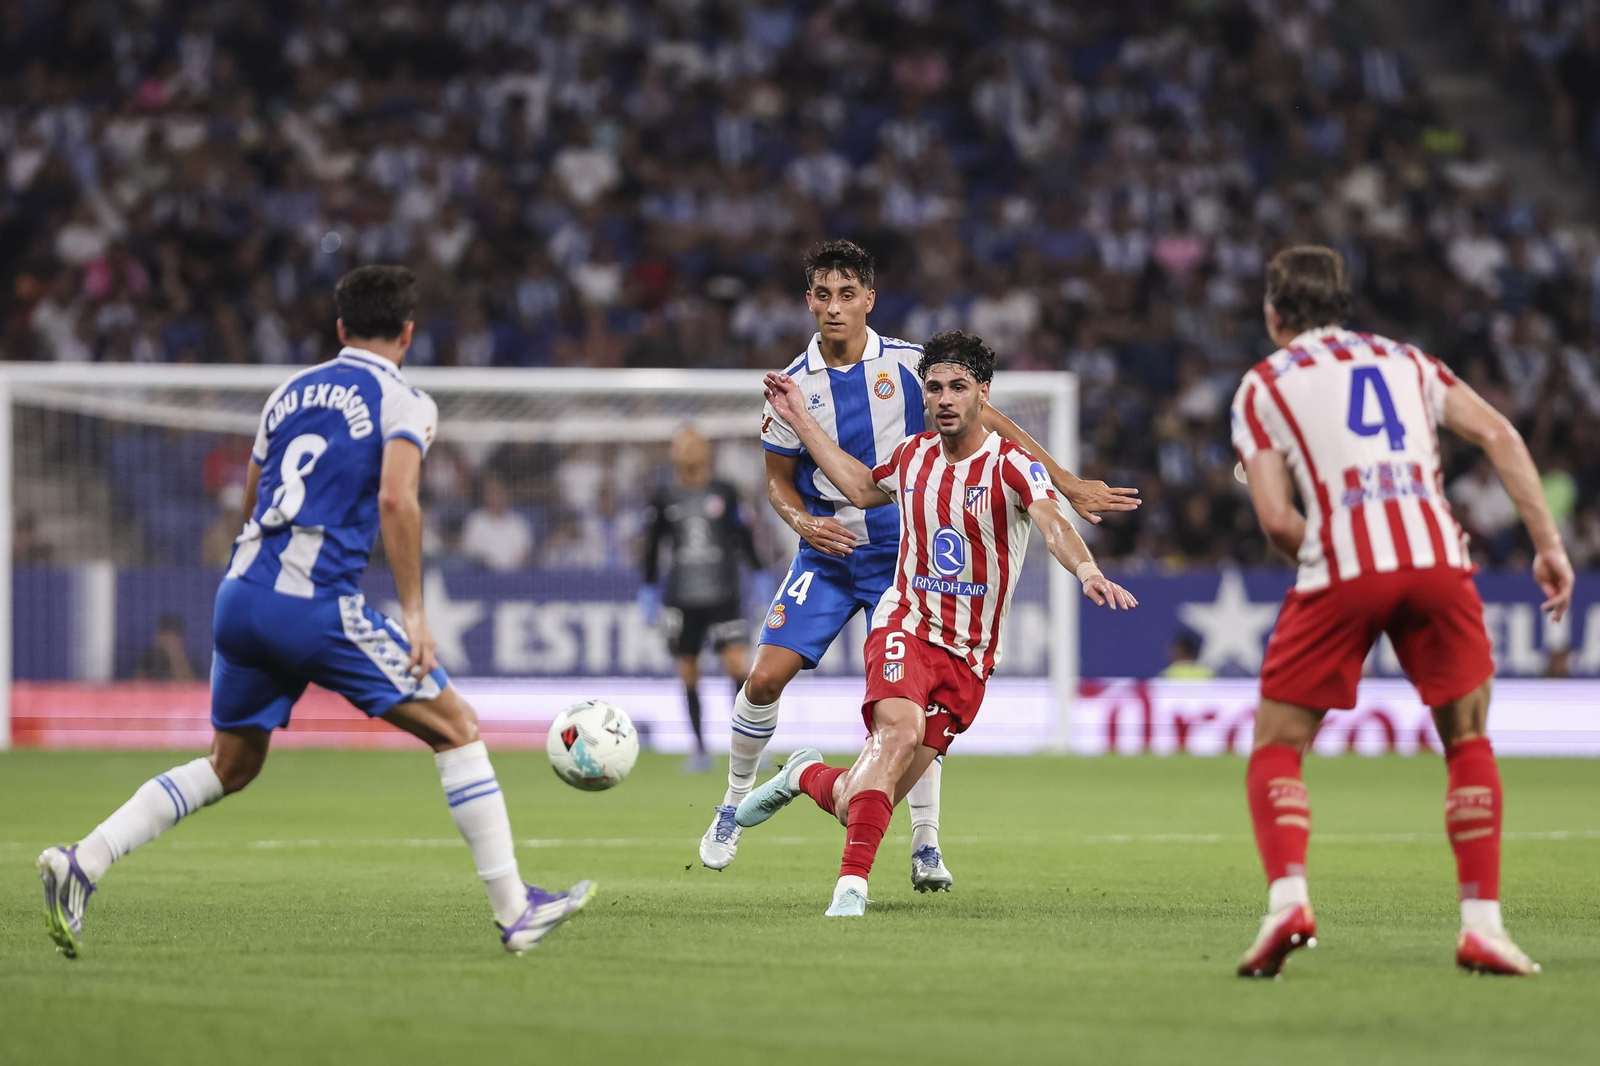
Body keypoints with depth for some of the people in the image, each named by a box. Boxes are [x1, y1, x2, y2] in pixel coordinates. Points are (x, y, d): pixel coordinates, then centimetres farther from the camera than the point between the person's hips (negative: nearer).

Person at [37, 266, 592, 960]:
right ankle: (515, 912, 1)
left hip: (240, 593, 6)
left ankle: (80, 864, 6)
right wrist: (413, 613, -13)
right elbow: (396, 499, -14)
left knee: (232, 765, 21)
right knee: (456, 727, 4)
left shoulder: (290, 392, 20)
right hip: (316, 605, -6)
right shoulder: (403, 402, 2)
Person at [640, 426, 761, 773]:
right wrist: (649, 587, 10)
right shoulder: (663, 499, 5)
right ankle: (700, 750, 12)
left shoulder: (725, 494, 5)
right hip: (681, 599, 1)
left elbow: (743, 537, 13)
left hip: (724, 597, -1)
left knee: (738, 665, -14)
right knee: (688, 674, 2)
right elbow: (652, 546, 12)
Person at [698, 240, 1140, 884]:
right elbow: (778, 480, 9)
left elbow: (989, 424, 0)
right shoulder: (793, 386, -3)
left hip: (903, 552, -1)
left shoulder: (909, 366, -7)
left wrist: (1068, 485, -3)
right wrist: (802, 521, -14)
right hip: (827, 553, 1)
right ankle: (733, 809, 13)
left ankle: (926, 848, 2)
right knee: (765, 679, -9)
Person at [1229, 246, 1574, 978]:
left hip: (1342, 567, -2)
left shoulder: (1263, 385, 16)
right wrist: (1548, 545, 9)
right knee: (1468, 743, 17)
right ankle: (1482, 924, 7)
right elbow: (1500, 436, 11)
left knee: (1276, 749, 10)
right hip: (1438, 558, 2)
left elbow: (1276, 519, 4)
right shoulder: (1404, 361, 25)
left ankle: (1287, 897, -13)